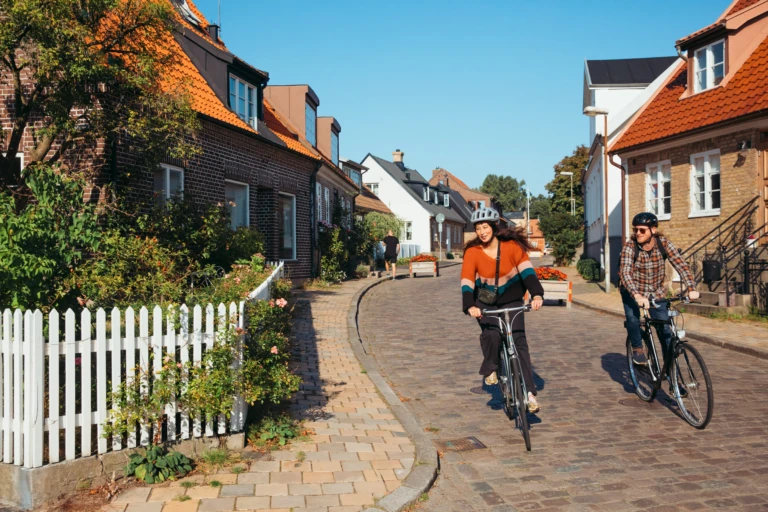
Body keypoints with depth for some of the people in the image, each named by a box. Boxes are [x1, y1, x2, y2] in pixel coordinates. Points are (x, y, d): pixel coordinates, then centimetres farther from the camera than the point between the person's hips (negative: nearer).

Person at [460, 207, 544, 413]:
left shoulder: (511, 246, -14)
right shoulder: (472, 252, -14)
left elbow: (526, 269, -24)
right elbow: (467, 281, -22)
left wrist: (537, 295, -39)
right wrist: (470, 306, -39)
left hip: (511, 300, 0)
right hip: (485, 302, 0)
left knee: (518, 341, -11)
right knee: (491, 334, -25)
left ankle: (529, 392, -7)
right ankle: (490, 369, 5)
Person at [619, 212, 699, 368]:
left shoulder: (664, 243, -15)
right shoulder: (630, 247, -21)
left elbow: (680, 264, -21)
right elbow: (625, 273, -31)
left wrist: (691, 288, -37)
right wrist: (637, 295, -48)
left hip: (656, 292, 2)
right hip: (633, 291, -2)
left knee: (665, 328, -4)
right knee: (632, 317, -28)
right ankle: (637, 349, -5)